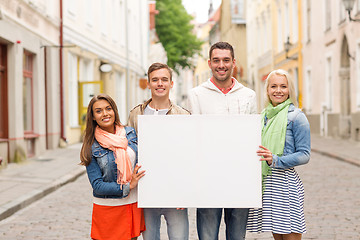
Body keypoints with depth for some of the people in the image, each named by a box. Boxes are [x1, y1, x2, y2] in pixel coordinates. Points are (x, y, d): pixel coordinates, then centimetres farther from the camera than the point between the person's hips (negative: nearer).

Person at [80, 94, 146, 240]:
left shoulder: (130, 133, 2)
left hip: (134, 205, 3)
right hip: (108, 210, -3)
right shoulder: (92, 147, -8)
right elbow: (97, 185, -12)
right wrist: (127, 187, -19)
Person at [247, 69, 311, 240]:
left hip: (285, 181, -6)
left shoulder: (296, 116, -5)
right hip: (265, 182, 6)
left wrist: (275, 160, -23)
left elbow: (304, 155, -10)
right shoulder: (263, 116, 14)